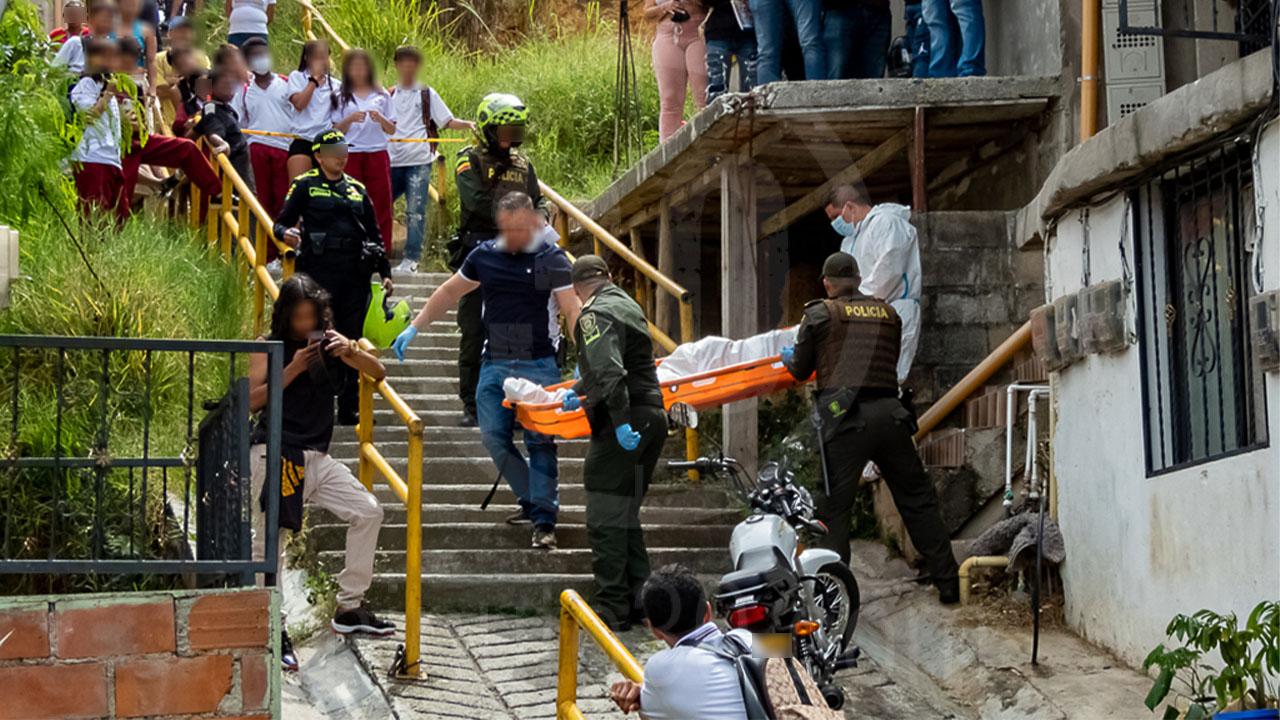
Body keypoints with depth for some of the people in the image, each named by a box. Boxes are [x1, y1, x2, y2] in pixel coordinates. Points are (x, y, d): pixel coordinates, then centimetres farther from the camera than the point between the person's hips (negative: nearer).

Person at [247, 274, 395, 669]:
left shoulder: (330, 346, 12)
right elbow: (252, 399, -9)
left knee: (368, 511, -1)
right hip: (274, 453, -5)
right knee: (269, 538, -16)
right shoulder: (269, 348, 1)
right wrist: (293, 370, -17)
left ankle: (349, 607, 9)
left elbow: (378, 373, 7)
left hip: (315, 457, 6)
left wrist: (350, 352, -12)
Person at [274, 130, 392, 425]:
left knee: (351, 340, 4)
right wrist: (285, 233, -22)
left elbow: (374, 233, 20)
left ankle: (350, 408, 9)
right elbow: (282, 221, 2)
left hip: (355, 274, 4)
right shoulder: (305, 186, 5)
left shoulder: (357, 189, 18)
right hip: (320, 272, -4)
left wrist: (385, 272, 14)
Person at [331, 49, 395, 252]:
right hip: (351, 155, -1)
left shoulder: (381, 96, 10)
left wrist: (381, 119, -12)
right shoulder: (341, 97, 7)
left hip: (377, 153, 1)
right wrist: (350, 118, -15)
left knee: (381, 204, -2)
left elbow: (392, 130, 9)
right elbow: (336, 130, 3)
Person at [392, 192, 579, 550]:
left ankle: (544, 519, -5)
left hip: (539, 363, -4)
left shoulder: (552, 259, -3)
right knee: (494, 436, -1)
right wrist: (414, 328, 16)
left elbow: (572, 311, -8)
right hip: (495, 363, 4)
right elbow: (449, 293, 19)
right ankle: (532, 499, 15)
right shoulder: (484, 255, 8)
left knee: (540, 440, -8)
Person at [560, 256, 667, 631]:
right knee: (626, 514, 16)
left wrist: (621, 421, -30)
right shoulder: (628, 305, 20)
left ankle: (613, 608, -6)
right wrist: (578, 391, 46)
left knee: (604, 519, -5)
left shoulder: (596, 314, -10)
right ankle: (641, 599, 16)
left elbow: (608, 370, -24)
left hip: (625, 424, -9)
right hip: (653, 416, 9)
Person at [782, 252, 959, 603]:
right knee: (918, 499, 12)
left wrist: (789, 359, 35)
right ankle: (948, 583, 14)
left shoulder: (819, 314, 6)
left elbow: (801, 371, 12)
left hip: (844, 418, -3)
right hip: (889, 413, 3)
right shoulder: (889, 313, 18)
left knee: (834, 508, 0)